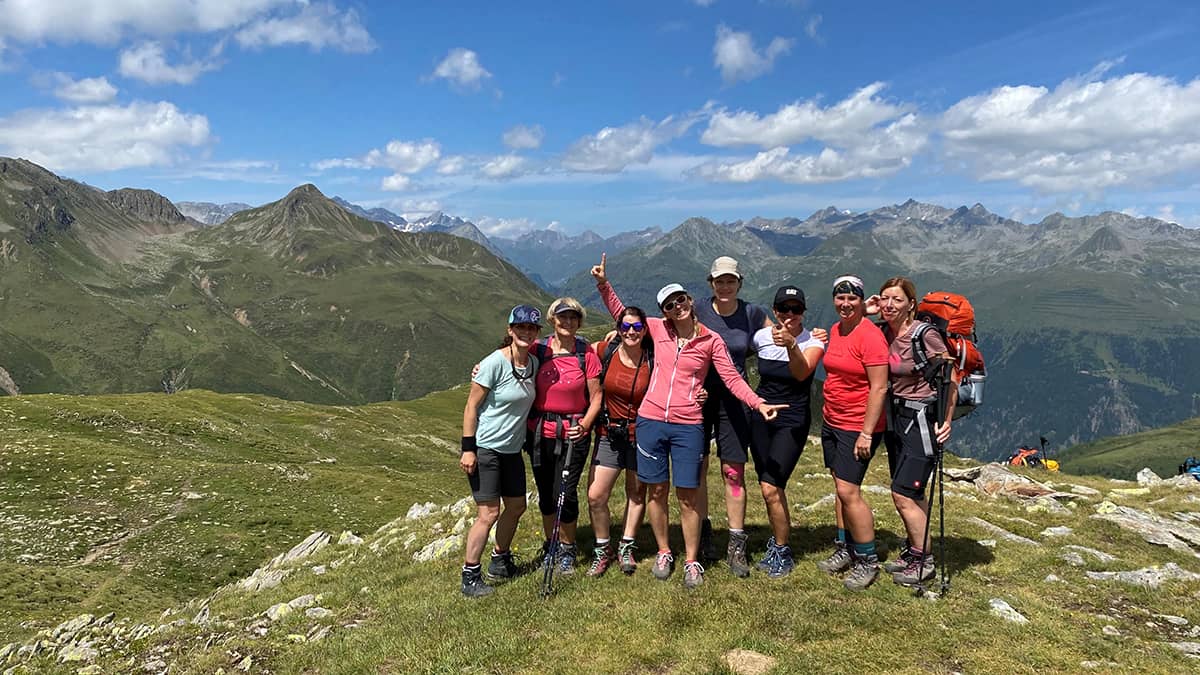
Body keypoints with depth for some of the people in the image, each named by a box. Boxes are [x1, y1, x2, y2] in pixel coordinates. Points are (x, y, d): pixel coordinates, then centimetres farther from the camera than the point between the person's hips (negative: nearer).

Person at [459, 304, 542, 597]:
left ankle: (500, 561, 36)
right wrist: (467, 448, -17)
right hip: (484, 448, -8)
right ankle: (470, 576, 6)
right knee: (490, 513, -8)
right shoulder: (494, 363, -18)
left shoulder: (533, 362, 2)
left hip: (512, 449, 8)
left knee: (517, 506, 16)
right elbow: (471, 407, -15)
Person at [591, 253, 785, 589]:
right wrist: (603, 283, 7)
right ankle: (663, 552, 28)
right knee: (656, 490, 11)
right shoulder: (658, 329, 4)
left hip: (688, 426, -2)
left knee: (688, 495, 2)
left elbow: (732, 379, -1)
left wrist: (758, 403, -14)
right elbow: (620, 312, 16)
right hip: (651, 421, 2)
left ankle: (691, 561, 17)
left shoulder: (711, 341, -1)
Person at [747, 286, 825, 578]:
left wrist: (791, 345, -50)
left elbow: (802, 372, -33)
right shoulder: (761, 336, -1)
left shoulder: (813, 342, -13)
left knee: (771, 489, -13)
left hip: (792, 422, -4)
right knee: (773, 488, 12)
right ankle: (778, 541, 34)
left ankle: (782, 552, 6)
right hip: (760, 418, 5)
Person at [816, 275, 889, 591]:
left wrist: (866, 433, -20)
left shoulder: (871, 336, -17)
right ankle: (844, 550, 26)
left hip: (858, 427, -8)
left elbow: (879, 388, -19)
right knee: (840, 488, 14)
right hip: (831, 422, 8)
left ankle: (868, 561, 7)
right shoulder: (835, 330, 7)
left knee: (848, 491, -8)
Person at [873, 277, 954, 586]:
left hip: (921, 419, -7)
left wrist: (947, 421, -15)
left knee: (903, 493, -7)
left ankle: (924, 560, 10)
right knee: (911, 493, 17)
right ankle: (913, 550, 32)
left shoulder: (925, 335, -16)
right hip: (895, 419, 7)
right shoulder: (882, 333, 2)